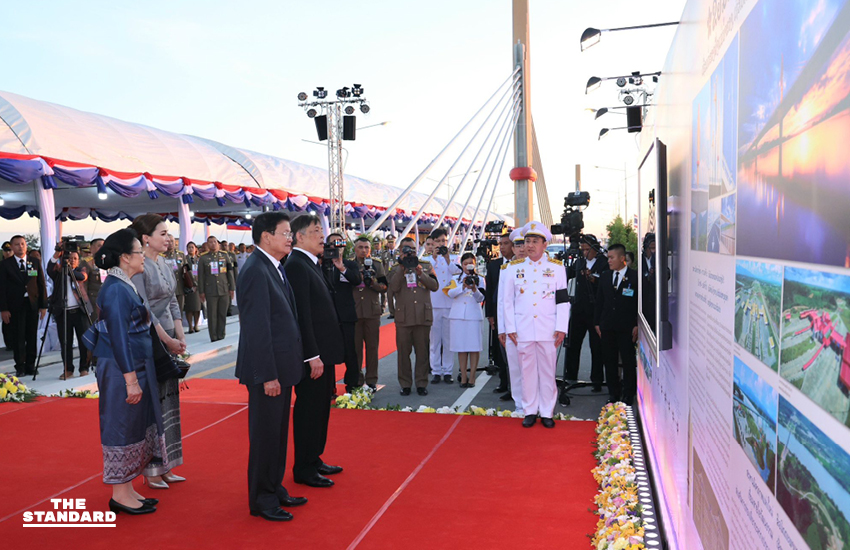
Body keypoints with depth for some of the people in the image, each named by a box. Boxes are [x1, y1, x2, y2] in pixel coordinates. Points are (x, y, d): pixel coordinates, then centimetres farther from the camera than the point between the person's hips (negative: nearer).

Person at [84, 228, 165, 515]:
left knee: (136, 425, 15)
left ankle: (127, 489, 25)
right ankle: (120, 494, 12)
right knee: (123, 426, 0)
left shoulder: (124, 285, 11)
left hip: (136, 366, 10)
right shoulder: (116, 289, -18)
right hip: (122, 369, -10)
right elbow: (118, 338, -22)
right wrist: (130, 379, -23)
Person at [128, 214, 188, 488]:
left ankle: (165, 466, 23)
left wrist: (180, 337, 3)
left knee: (168, 400, 12)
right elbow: (143, 310, -17)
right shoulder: (138, 267, -14)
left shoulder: (164, 265, 11)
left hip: (168, 340, 8)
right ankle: (150, 471, 12)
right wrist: (168, 340, -14)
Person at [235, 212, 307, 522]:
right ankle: (262, 500, 19)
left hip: (282, 365, 9)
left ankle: (274, 488, 33)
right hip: (268, 368, -9)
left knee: (278, 432, 19)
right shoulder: (255, 271, -19)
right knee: (265, 434, 4)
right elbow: (257, 328, -22)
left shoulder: (275, 268, 11)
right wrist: (267, 375, -21)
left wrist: (282, 370, 13)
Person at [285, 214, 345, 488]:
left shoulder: (312, 264, 14)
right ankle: (304, 469, 14)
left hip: (323, 352, 10)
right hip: (312, 353, -10)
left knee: (320, 408, 18)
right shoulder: (296, 265, -16)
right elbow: (302, 314, -21)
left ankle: (314, 459, 32)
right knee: (308, 410, 1)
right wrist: (313, 356, -22)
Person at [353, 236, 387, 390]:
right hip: (353, 311, -1)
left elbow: (384, 288, 4)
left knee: (372, 346, 5)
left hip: (372, 311, 1)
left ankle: (371, 380, 14)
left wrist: (373, 283, -15)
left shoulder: (377, 264, 7)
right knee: (355, 347, 3)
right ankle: (356, 380, 13)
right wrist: (358, 277, -8)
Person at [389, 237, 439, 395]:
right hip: (403, 316, -1)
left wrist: (421, 274, -11)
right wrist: (402, 268, -13)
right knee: (403, 351, 3)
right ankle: (405, 384, 13)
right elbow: (394, 287, -9)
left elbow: (435, 286, 1)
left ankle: (421, 383, 14)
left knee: (422, 351, 4)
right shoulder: (396, 269, 9)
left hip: (423, 315, 1)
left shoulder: (426, 266, 13)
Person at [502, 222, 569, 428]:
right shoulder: (515, 269, 8)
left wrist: (561, 328, -5)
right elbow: (508, 301, 8)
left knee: (548, 371, 5)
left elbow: (563, 300, 2)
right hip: (523, 330, 1)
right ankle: (530, 411, 17)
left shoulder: (556, 268, 5)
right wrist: (510, 328, 2)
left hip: (548, 329, -1)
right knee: (528, 370, 6)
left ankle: (547, 413, 15)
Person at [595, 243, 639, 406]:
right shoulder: (605, 278, 11)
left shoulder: (635, 277, -3)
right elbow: (599, 301, 14)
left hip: (626, 327, -4)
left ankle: (628, 394, 14)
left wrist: (637, 325, -8)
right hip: (607, 327, 4)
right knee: (610, 361, 8)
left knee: (628, 361, 2)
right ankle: (613, 393, 19)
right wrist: (598, 323, 8)